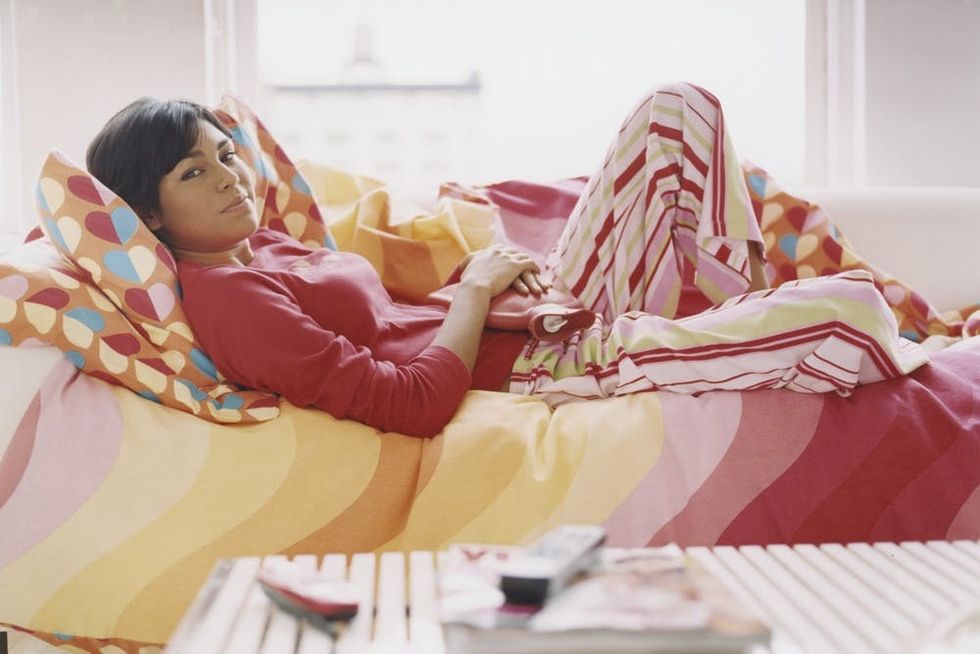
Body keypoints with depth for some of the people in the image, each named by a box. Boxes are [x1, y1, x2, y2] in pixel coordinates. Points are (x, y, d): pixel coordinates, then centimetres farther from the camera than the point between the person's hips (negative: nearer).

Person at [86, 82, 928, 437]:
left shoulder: (265, 242, 11)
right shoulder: (226, 298, -18)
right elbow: (414, 403, -25)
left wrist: (489, 275, -2)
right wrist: (477, 288, -13)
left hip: (543, 325, 10)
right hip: (540, 375, -10)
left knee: (679, 109, 12)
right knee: (848, 307, -19)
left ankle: (743, 309, 13)